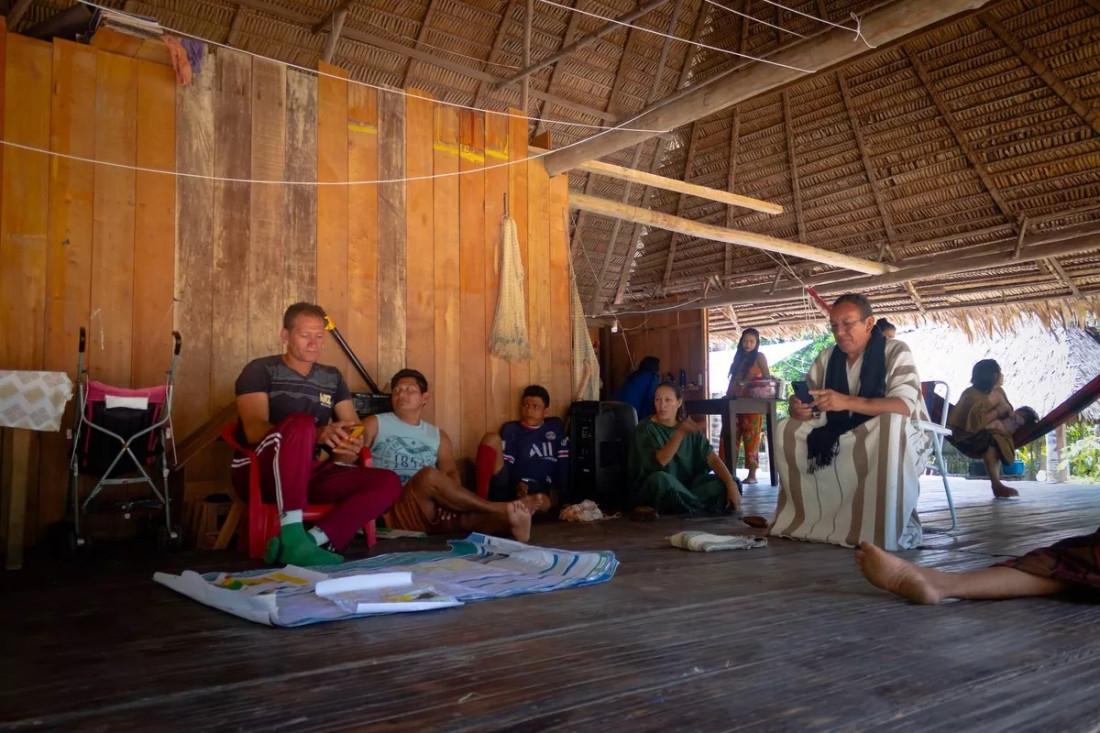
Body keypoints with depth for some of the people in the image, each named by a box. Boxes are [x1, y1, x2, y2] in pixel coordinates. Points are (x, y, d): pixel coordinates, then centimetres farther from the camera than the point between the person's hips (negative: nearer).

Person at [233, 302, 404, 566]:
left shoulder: (332, 378, 16)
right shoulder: (260, 370, -1)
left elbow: (355, 428, 10)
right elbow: (254, 431, -16)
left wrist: (351, 446, -17)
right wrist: (317, 435, -32)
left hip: (313, 472, 5)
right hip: (261, 471, -5)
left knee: (388, 483, -18)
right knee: (301, 422, -36)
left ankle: (313, 540, -34)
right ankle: (293, 537, -39)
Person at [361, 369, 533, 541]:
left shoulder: (438, 436, 19)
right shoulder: (374, 424, 9)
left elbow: (451, 473, 7)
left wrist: (450, 495, -16)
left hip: (432, 507, 4)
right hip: (392, 508, -4)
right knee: (429, 474, -31)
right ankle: (498, 509, -25)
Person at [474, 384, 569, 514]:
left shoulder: (555, 426, 20)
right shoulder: (511, 429, 15)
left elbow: (564, 462, 14)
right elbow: (505, 464, 3)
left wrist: (557, 489, -1)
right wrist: (516, 485, -16)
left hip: (540, 491, 0)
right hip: (511, 487, 1)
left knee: (543, 502, -39)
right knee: (491, 438, -20)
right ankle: (480, 498, -31)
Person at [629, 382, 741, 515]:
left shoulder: (691, 428, 5)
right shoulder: (645, 428, -8)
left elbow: (712, 458, -6)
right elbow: (658, 462, -24)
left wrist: (732, 485, -21)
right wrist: (680, 433, -34)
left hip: (686, 488, 4)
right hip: (653, 490, -4)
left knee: (731, 483, -12)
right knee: (660, 478, -38)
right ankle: (705, 509, -19)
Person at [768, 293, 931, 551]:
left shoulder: (896, 352, -12)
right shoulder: (826, 358, 4)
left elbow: (904, 406, -26)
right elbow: (810, 407, 3)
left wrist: (847, 401, -38)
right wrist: (798, 408, -24)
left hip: (897, 437, -5)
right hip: (842, 438, 5)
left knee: (891, 426, -38)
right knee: (786, 430, -10)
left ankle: (894, 527, -23)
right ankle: (814, 519, -6)